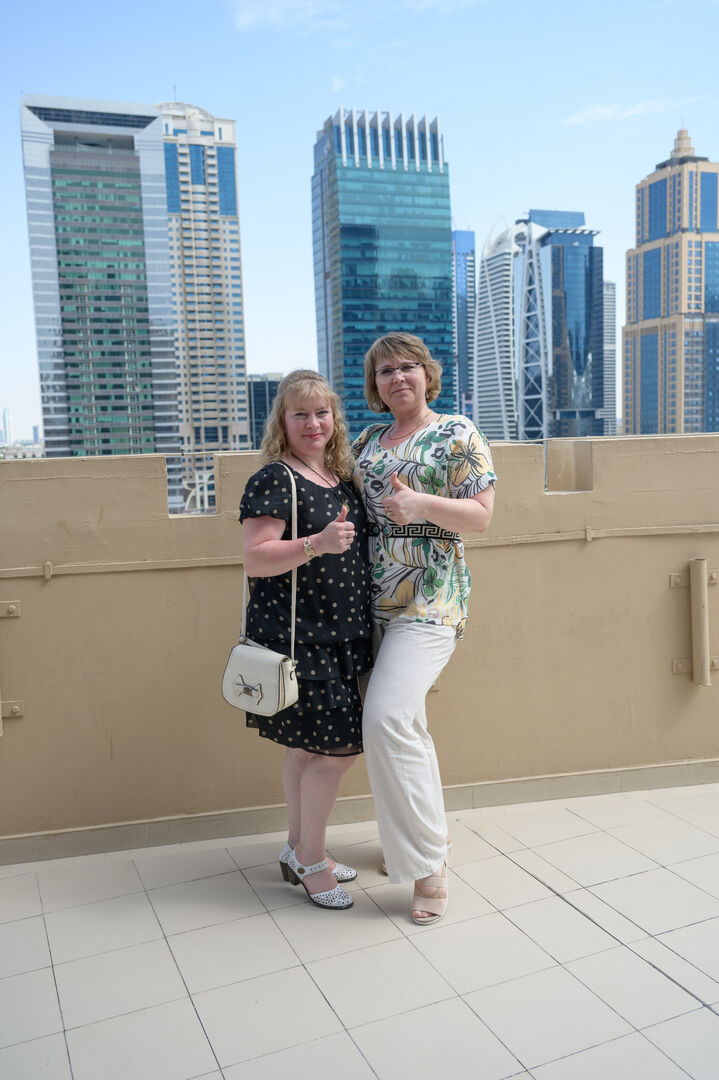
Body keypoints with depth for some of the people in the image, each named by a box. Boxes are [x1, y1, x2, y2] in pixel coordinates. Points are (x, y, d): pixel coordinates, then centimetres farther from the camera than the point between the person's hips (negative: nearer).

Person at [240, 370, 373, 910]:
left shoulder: (342, 478, 13)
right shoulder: (274, 480, -11)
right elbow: (254, 560, -19)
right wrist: (317, 544, -30)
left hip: (340, 636, 8)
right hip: (297, 637, -8)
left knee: (309, 748, 16)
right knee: (340, 747, -5)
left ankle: (300, 850, 32)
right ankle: (310, 858, 16)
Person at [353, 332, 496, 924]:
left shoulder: (458, 433, 0)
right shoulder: (368, 440, 17)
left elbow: (481, 515, -6)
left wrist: (421, 505, -21)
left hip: (430, 597, -6)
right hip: (374, 599, 6)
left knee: (388, 716, -18)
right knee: (403, 720, 11)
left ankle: (428, 858, -2)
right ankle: (427, 830, 29)